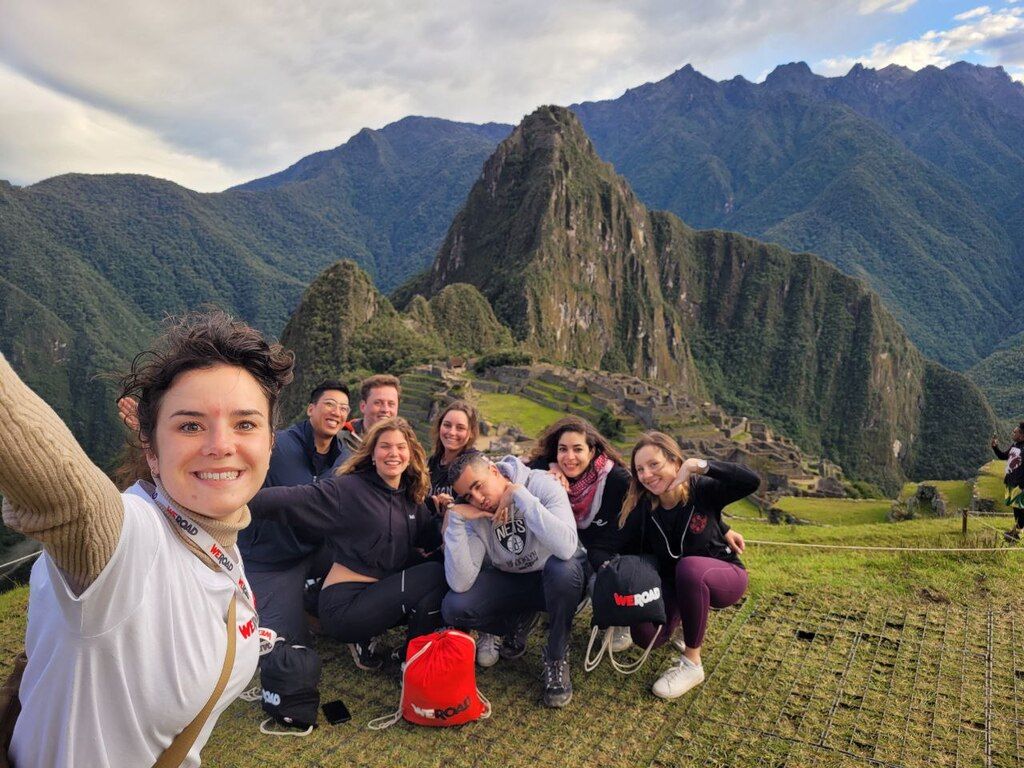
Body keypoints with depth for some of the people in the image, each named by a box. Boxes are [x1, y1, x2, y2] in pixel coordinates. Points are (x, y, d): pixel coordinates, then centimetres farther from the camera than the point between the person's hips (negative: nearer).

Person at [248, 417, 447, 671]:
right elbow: (290, 499, -19)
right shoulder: (348, 490, -12)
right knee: (434, 575, -20)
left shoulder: (411, 498, 8)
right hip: (344, 604, -7)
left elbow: (432, 539, 12)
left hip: (382, 594, 7)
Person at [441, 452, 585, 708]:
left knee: (562, 568, -39)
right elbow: (460, 584, -23)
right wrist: (455, 518, -29)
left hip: (562, 577, -3)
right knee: (453, 608, -20)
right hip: (511, 580, 4)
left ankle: (556, 658, -13)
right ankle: (519, 623, 11)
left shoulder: (542, 484, -25)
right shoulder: (474, 514, -13)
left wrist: (519, 495, -39)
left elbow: (566, 548, -43)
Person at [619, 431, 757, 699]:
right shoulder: (643, 509, -17)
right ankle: (681, 613, 19)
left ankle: (692, 663, -21)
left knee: (690, 567, -39)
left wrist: (699, 465, -45)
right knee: (646, 636, -19)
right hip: (674, 584, 4)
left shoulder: (701, 489, -24)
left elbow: (752, 482, -40)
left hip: (724, 577, -4)